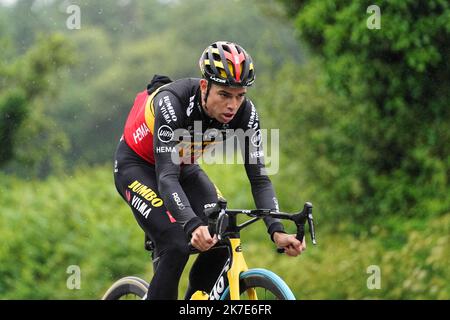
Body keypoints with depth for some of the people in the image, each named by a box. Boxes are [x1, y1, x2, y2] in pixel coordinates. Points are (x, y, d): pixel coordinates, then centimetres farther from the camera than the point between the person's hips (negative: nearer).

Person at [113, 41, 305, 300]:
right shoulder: (173, 102, -37)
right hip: (136, 165, -5)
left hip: (184, 167, 5)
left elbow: (258, 177, -21)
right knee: (177, 245, -25)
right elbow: (166, 177, -44)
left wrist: (276, 230, -38)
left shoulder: (245, 112, -23)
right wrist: (193, 226, -60)